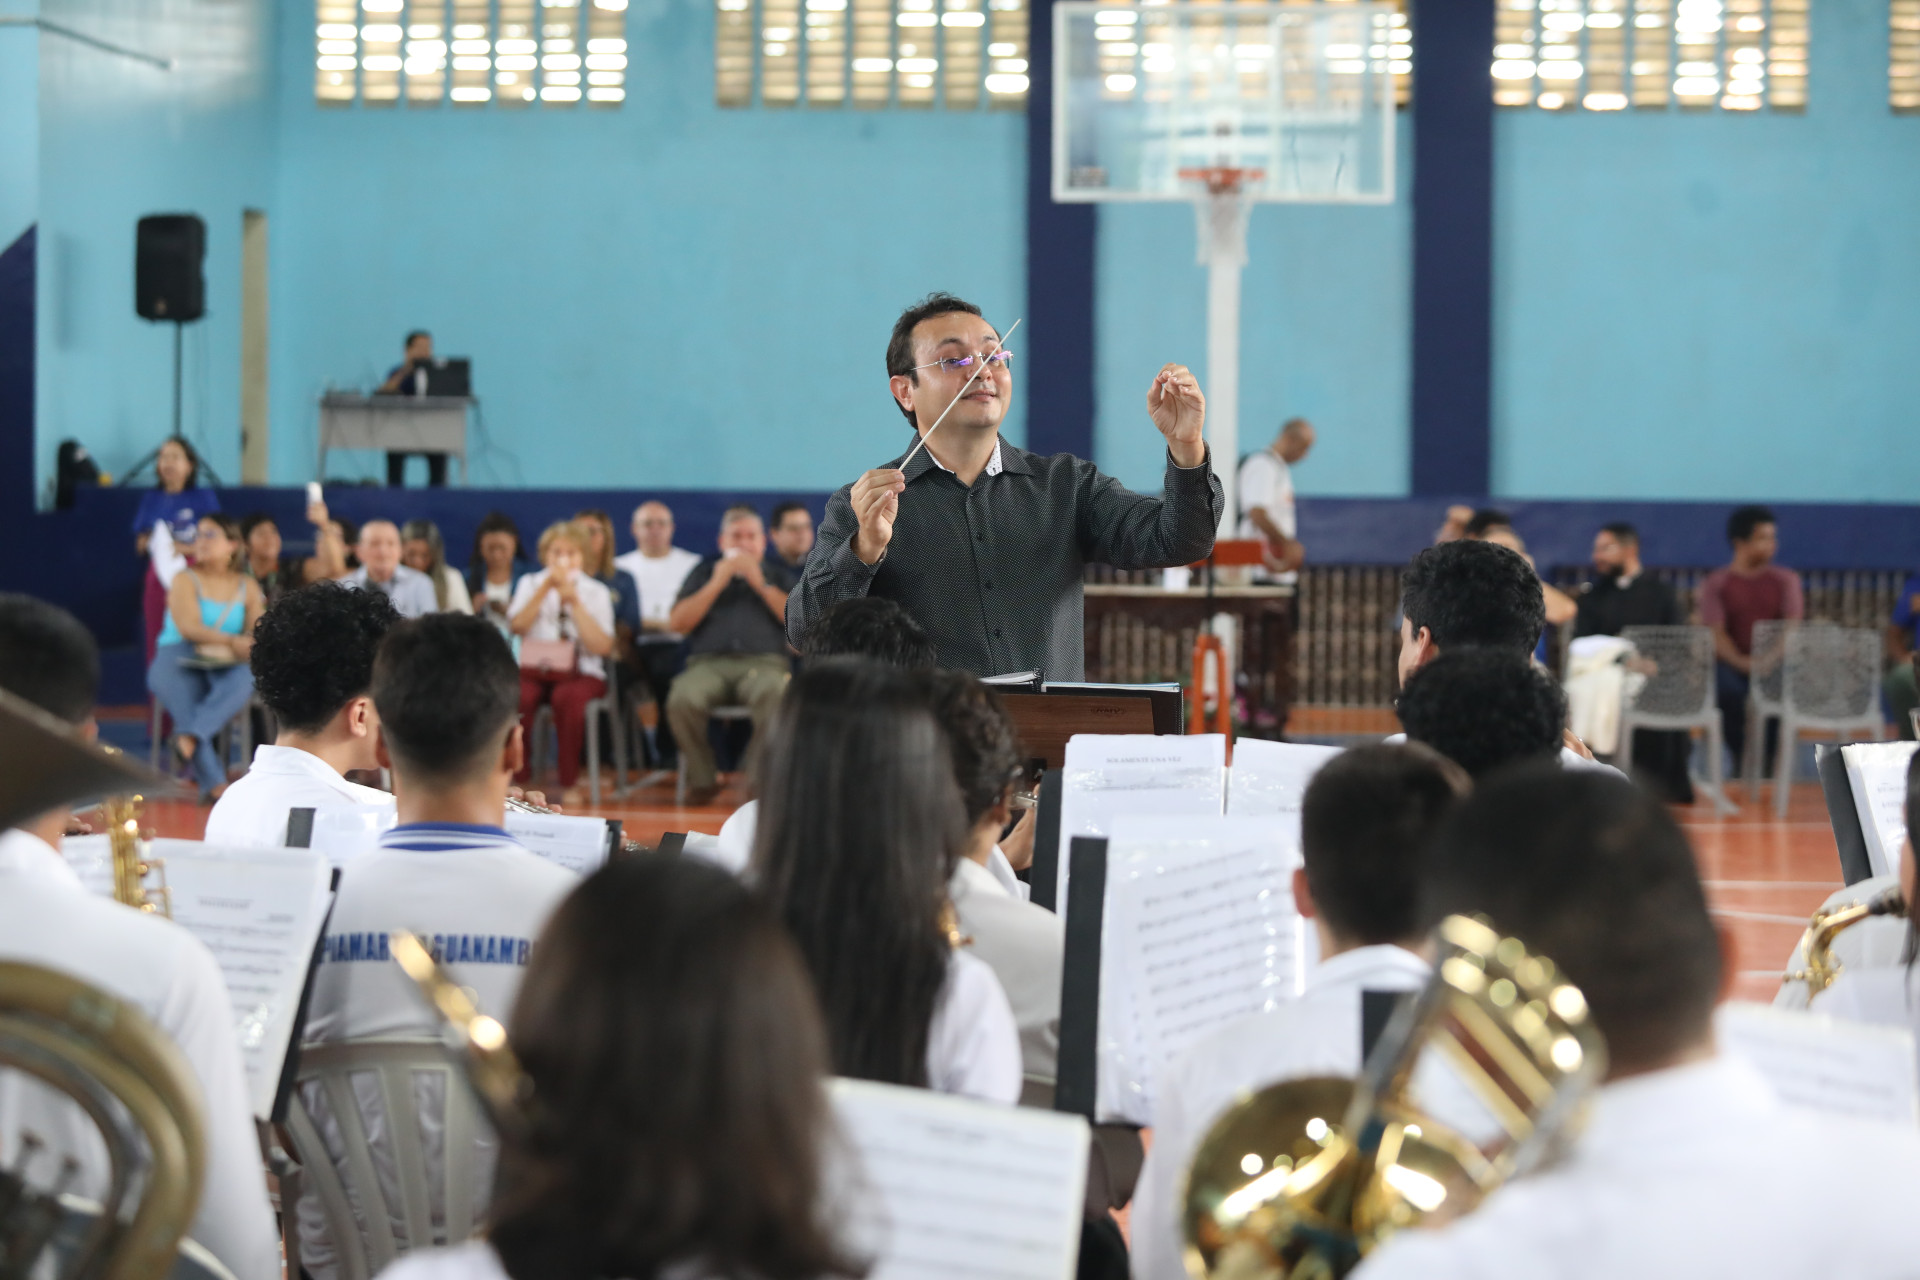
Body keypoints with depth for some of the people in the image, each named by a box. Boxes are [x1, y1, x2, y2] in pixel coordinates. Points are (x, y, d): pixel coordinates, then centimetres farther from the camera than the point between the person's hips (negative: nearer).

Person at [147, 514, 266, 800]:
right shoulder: (185, 580, 7)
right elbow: (189, 628, -10)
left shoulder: (248, 587, 17)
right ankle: (213, 782, -42)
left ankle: (189, 736, -47)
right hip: (178, 660, -2)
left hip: (224, 667, 2)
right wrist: (232, 641, -24)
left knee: (244, 680, -34)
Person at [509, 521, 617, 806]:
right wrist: (546, 589, -9)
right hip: (534, 669, 1)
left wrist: (573, 601, -9)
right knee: (516, 696, -34)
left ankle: (570, 783, -23)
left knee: (567, 697, -36)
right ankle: (519, 777, -18)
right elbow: (517, 626, -6)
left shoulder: (596, 592, 10)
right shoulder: (530, 584, 14)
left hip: (581, 674, -1)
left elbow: (602, 647, -6)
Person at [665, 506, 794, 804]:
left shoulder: (777, 576, 22)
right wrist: (717, 584, 4)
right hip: (709, 663, 1)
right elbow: (677, 623, 9)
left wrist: (761, 585, 2)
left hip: (764, 662, -1)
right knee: (682, 699, -35)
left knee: (775, 694, -39)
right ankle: (702, 778, -16)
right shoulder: (704, 573, 23)